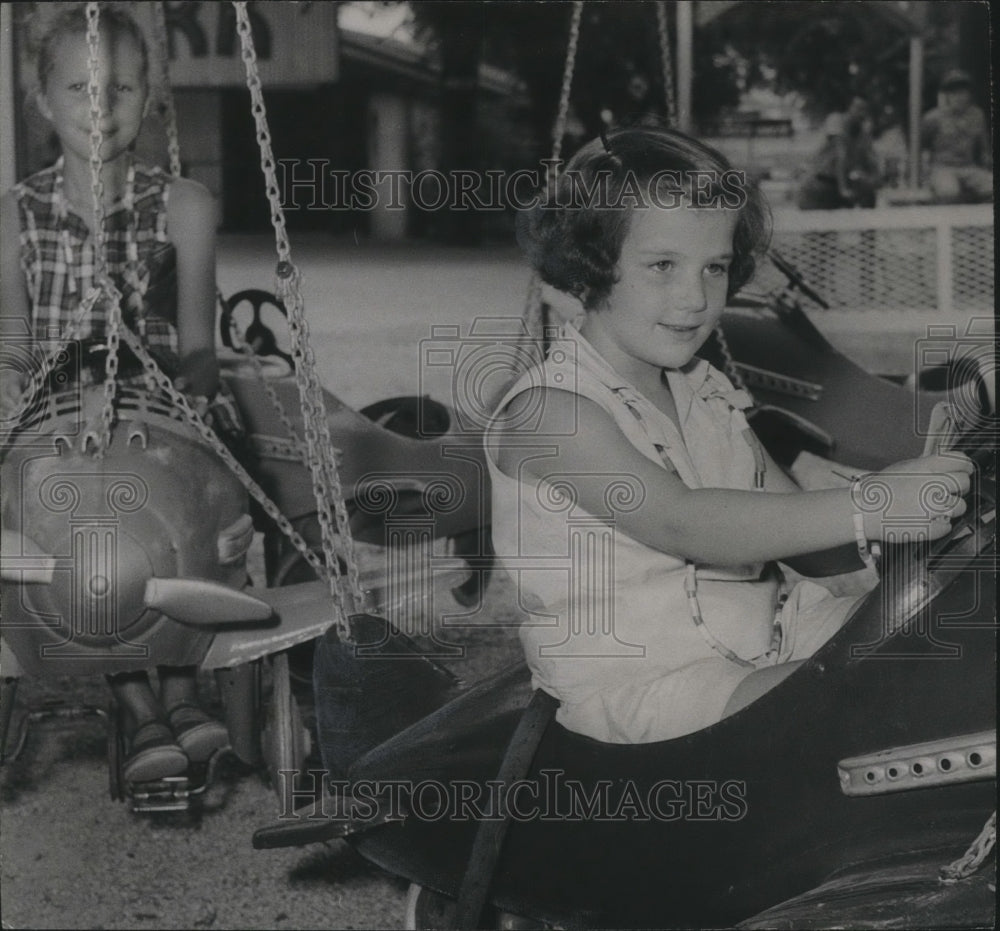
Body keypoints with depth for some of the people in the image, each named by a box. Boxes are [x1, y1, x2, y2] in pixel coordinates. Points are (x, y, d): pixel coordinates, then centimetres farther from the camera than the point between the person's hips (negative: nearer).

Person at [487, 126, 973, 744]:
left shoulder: (705, 393, 13)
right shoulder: (547, 411, -13)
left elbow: (808, 547, 9)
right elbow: (681, 523, -28)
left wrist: (913, 499, -11)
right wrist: (864, 509, -35)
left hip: (759, 636, 8)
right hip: (642, 685, -8)